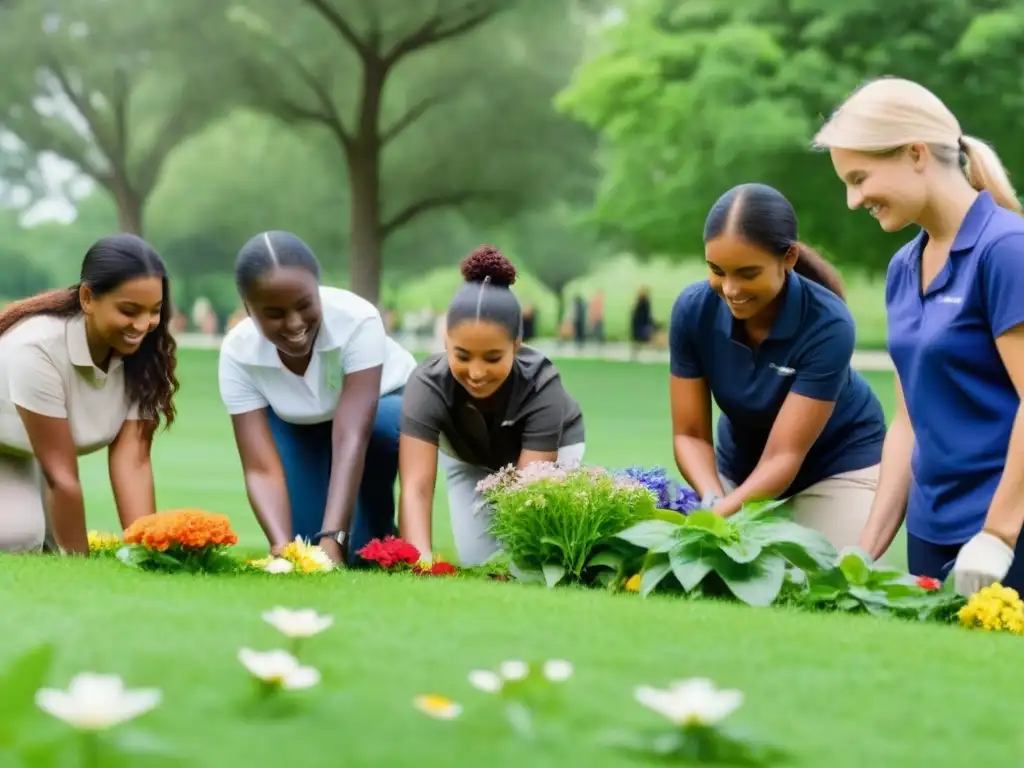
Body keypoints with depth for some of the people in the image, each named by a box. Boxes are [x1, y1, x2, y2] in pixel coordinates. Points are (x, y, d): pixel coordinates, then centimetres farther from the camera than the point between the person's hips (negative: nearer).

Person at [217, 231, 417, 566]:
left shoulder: (356, 319, -39)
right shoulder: (237, 353, -30)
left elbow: (352, 436, -45)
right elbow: (262, 469, -35)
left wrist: (333, 537, -55)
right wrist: (282, 547, -52)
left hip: (384, 406, -1)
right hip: (298, 426, 1)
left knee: (380, 425, -37)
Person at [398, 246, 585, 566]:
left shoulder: (542, 387, -40)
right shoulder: (427, 384, -39)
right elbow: (415, 487, -48)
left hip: (551, 448, -1)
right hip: (468, 456, 1)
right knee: (476, 562, -11)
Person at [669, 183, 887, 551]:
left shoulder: (827, 324, -31)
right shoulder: (692, 310, -21)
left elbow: (785, 454, -31)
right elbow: (690, 434, -15)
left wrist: (723, 514, -47)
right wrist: (713, 501, -36)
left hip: (840, 465, -3)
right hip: (742, 466, 3)